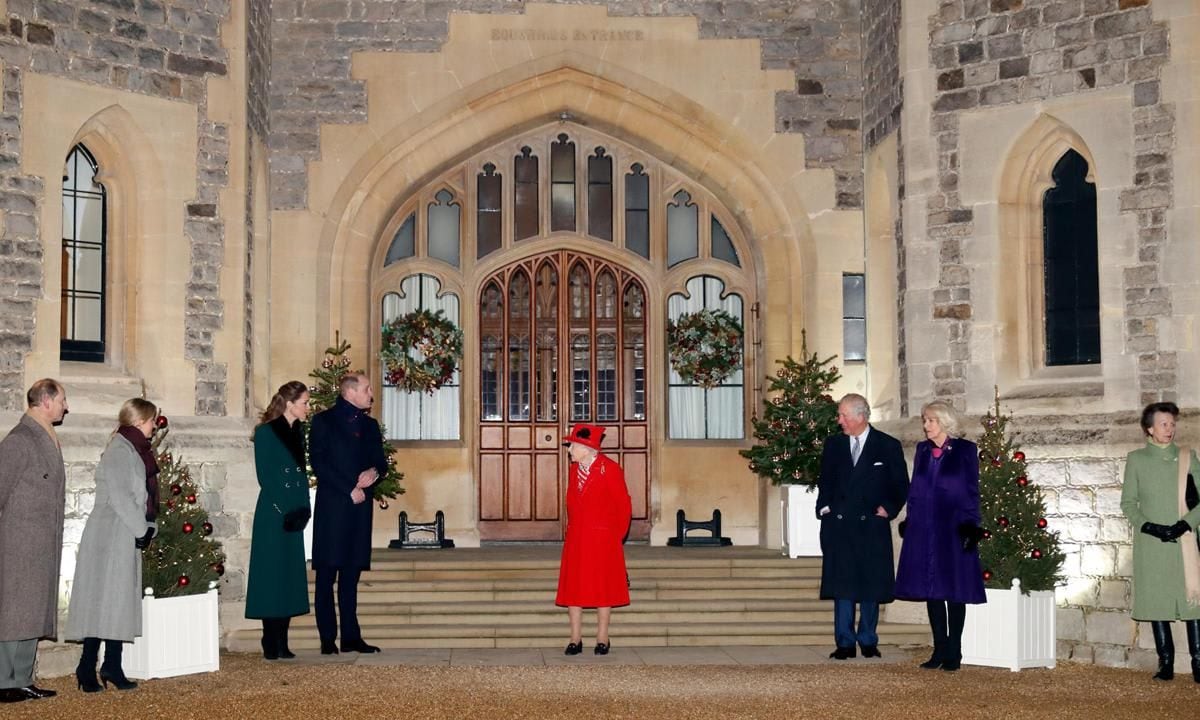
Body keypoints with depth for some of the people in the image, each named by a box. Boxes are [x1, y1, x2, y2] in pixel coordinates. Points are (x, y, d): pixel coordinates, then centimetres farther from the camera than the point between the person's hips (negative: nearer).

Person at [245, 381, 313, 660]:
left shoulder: (298, 431, 11)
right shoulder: (266, 432, -8)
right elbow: (265, 477, -11)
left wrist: (303, 509, 3)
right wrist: (283, 510, -15)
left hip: (295, 514, 7)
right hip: (272, 514, -7)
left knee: (290, 576, 7)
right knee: (271, 576, -4)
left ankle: (282, 643, 11)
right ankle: (271, 644, 0)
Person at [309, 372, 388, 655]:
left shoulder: (370, 425, 18)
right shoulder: (324, 421, 0)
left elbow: (381, 462, 17)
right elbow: (318, 462, -9)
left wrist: (374, 472, -7)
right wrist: (349, 490, -14)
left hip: (359, 507, 5)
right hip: (331, 506, -5)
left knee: (351, 575, 6)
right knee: (327, 575, -4)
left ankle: (351, 637, 8)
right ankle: (328, 639, -3)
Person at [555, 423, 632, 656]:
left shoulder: (610, 469, -8)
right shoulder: (574, 469, 10)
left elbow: (624, 507, -3)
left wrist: (616, 537, 1)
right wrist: (573, 530, 12)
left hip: (602, 540, -5)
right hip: (575, 540, 5)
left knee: (603, 590, 2)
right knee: (572, 588, 2)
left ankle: (602, 639, 9)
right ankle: (575, 639, 8)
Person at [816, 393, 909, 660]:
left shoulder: (888, 446, 1)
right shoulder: (833, 445, 10)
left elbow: (901, 485, 6)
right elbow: (825, 481, 19)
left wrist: (888, 509, -5)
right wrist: (824, 507, 5)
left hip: (872, 525, -2)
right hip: (838, 525, 2)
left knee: (871, 586, 3)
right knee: (842, 585, -2)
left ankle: (868, 641, 13)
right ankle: (845, 643, 2)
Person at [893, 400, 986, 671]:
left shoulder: (965, 450, -2)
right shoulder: (922, 450, 11)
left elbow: (972, 492, -3)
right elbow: (914, 491, 14)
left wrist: (970, 527, -9)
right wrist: (910, 523, 8)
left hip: (953, 528, -4)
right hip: (924, 529, 4)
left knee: (955, 590, 0)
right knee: (931, 590, 5)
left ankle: (954, 652, 6)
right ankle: (940, 649, 12)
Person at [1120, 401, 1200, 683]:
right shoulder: (1136, 459, 8)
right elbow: (1128, 503, 6)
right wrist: (1149, 527, -9)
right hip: (1150, 543, 0)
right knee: (1156, 602, 0)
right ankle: (1166, 662, 7)